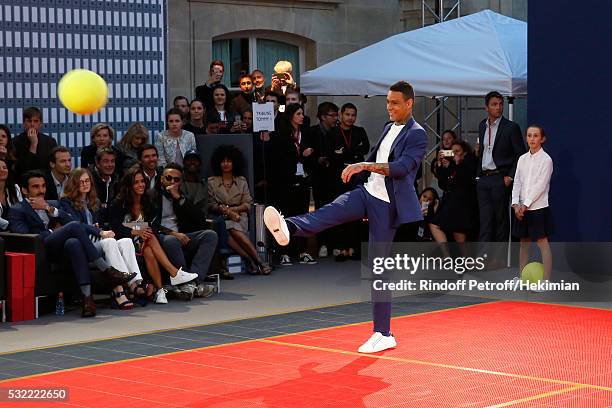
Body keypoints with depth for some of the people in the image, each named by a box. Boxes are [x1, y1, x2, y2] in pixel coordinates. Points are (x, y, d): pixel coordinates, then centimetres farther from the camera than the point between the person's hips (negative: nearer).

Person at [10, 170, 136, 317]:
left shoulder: (53, 204, 28)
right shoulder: (17, 211, 10)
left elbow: (69, 220, 11)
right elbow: (24, 236, -7)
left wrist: (49, 209, -1)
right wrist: (53, 231, -2)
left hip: (59, 250, 4)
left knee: (73, 243, -36)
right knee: (75, 226, -28)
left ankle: (87, 296, -45)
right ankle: (107, 271, -27)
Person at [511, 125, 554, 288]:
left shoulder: (545, 159, -6)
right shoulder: (522, 159, 11)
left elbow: (540, 186, -12)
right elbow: (517, 183, 8)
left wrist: (526, 204, -15)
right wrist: (516, 204, -5)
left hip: (538, 207, -6)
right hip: (522, 208, 6)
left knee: (542, 243, -6)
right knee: (524, 242, 12)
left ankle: (546, 280, -7)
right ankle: (522, 277, 20)